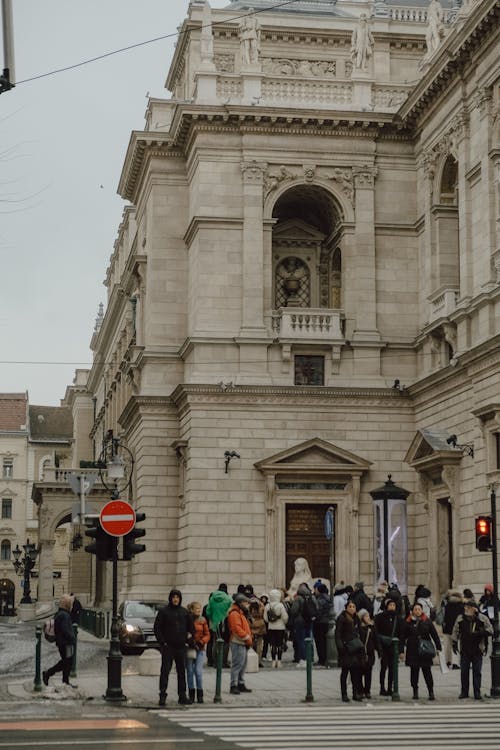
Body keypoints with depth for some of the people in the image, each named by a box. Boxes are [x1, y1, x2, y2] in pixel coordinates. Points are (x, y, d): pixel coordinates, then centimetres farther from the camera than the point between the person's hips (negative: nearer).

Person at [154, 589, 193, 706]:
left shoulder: (184, 611, 10)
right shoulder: (163, 611, -1)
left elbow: (191, 625, 23)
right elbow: (157, 627, -4)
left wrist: (190, 635, 9)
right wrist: (162, 642, -9)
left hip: (181, 647, 4)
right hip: (168, 647, -4)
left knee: (182, 671, 8)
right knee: (165, 671, -6)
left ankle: (182, 696, 14)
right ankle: (162, 695, -5)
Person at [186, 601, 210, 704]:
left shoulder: (202, 620, 5)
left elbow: (207, 635, 6)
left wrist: (201, 642, -8)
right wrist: (188, 641, -14)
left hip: (200, 649, 0)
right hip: (189, 648, 0)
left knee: (198, 671, -7)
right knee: (190, 671, 3)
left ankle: (200, 695, 0)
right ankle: (191, 695, 11)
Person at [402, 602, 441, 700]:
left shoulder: (427, 621, 3)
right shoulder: (408, 622, 3)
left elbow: (434, 635, 4)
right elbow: (403, 637, 4)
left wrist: (438, 647, -1)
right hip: (412, 651, 1)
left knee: (427, 671, -2)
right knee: (414, 671, 5)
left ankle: (431, 692, 3)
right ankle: (415, 692, 15)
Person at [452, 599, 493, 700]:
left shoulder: (482, 619, -4)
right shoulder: (460, 618, 2)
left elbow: (490, 631, -3)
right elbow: (455, 631, 11)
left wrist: (478, 633, -18)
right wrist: (454, 644, 6)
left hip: (477, 650, -2)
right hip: (465, 650, 2)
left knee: (477, 672, 2)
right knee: (464, 672, 4)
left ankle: (477, 693, 8)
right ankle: (464, 692, 14)